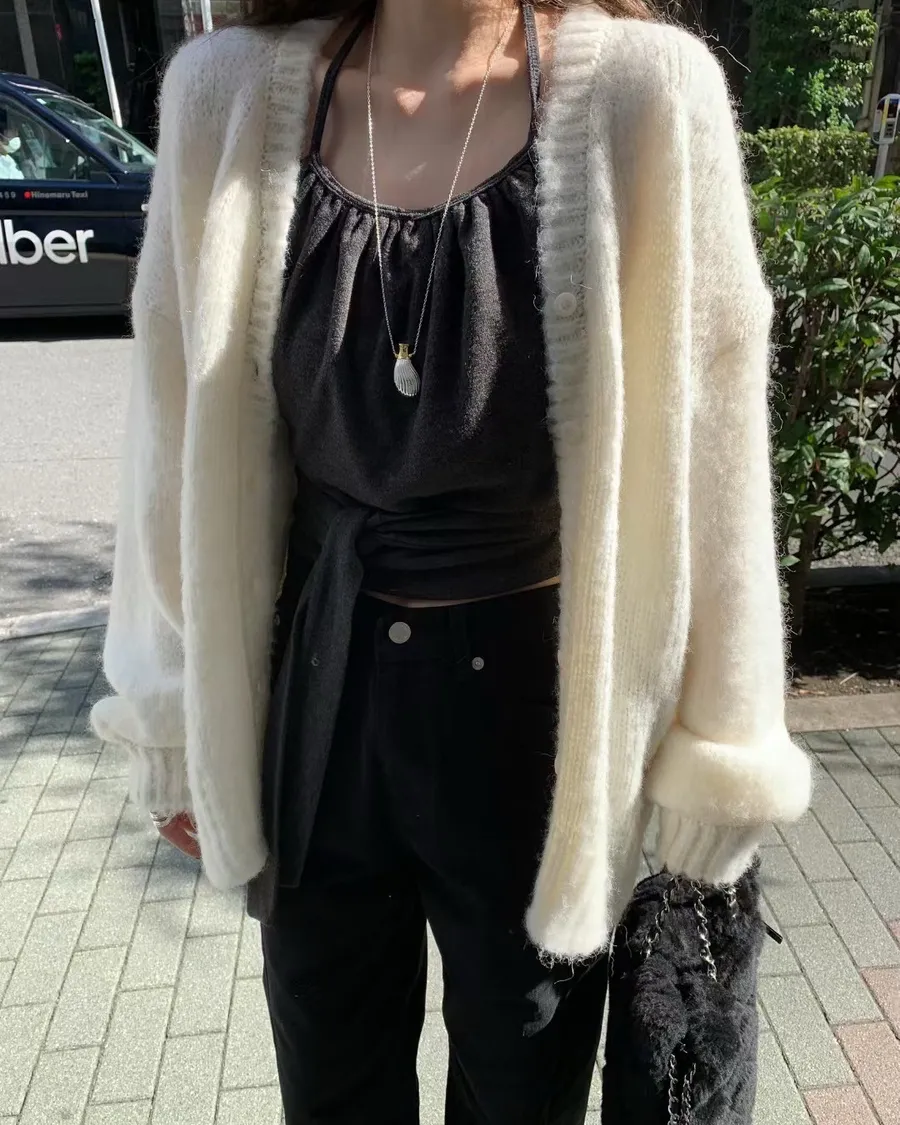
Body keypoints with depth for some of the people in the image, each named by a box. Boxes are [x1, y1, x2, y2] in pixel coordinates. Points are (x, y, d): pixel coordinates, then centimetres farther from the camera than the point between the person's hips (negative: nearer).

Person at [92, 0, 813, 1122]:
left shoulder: (645, 91, -11)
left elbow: (706, 464, -8)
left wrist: (715, 763, -2)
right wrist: (174, 714, 8)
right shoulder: (228, 92, -3)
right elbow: (181, 434, 2)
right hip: (315, 703, 3)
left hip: (538, 715, -1)